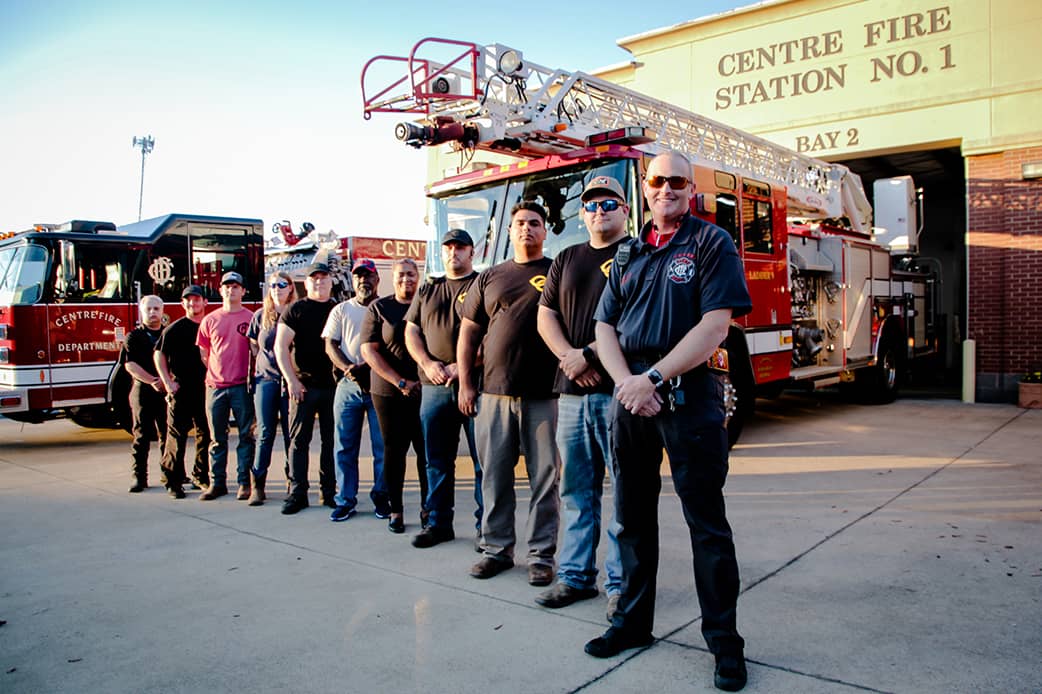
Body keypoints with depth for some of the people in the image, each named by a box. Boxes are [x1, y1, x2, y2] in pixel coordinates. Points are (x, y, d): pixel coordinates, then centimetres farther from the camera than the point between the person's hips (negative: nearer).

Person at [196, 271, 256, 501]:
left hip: (242, 386, -2)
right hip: (215, 386, 3)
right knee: (217, 438, 8)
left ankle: (244, 482, 8)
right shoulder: (210, 320, 9)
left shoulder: (251, 318, 2)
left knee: (245, 436, 2)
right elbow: (204, 353, 16)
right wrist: (217, 372, 9)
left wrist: (252, 376, 1)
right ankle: (217, 483, 16)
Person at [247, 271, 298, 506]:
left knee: (291, 432, 0)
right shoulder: (260, 316, 9)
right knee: (265, 433, 0)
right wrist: (267, 360, 6)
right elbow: (253, 346, 18)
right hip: (265, 379, 1)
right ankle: (258, 484, 5)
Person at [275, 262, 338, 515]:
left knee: (331, 440, 6)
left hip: (332, 386, 2)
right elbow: (281, 347, -1)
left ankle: (329, 491, 14)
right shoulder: (295, 310, 3)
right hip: (303, 386, -2)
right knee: (298, 440, 0)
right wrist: (292, 381, -9)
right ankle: (297, 493, 6)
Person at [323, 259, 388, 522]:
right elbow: (330, 345, 7)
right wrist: (347, 368, -10)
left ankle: (381, 496, 13)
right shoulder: (341, 310, 14)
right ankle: (345, 500, 12)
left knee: (382, 446, 0)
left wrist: (367, 366, -13)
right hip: (348, 385, 2)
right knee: (345, 446, 4)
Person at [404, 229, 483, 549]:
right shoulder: (427, 291, 19)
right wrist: (427, 363, -4)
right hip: (433, 386, 5)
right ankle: (438, 522, 19)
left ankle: (485, 525, 7)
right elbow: (411, 331, 14)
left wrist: (464, 366, -17)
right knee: (437, 459, 10)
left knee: (483, 459, -2)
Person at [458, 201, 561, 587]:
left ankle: (541, 554, 12)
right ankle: (496, 548, 21)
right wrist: (465, 384, 7)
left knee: (545, 476, 2)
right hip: (494, 392, 3)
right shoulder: (490, 278, 14)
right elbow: (469, 331, 14)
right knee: (494, 474, 8)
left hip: (545, 394, -2)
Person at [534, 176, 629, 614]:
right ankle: (575, 575, 21)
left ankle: (622, 583, 9)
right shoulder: (566, 260, 19)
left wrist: (588, 356, -15)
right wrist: (569, 358, -5)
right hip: (572, 392, 6)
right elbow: (546, 315, 12)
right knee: (576, 489, 11)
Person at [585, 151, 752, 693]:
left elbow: (715, 326, -12)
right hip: (628, 394, 5)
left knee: (706, 522, 0)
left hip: (688, 393, -5)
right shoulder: (628, 255, 16)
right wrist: (628, 383, -8)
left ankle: (724, 641, 13)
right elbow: (605, 328, 10)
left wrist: (655, 378, -17)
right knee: (632, 517, 13)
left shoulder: (712, 243, 0)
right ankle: (633, 621, 27)